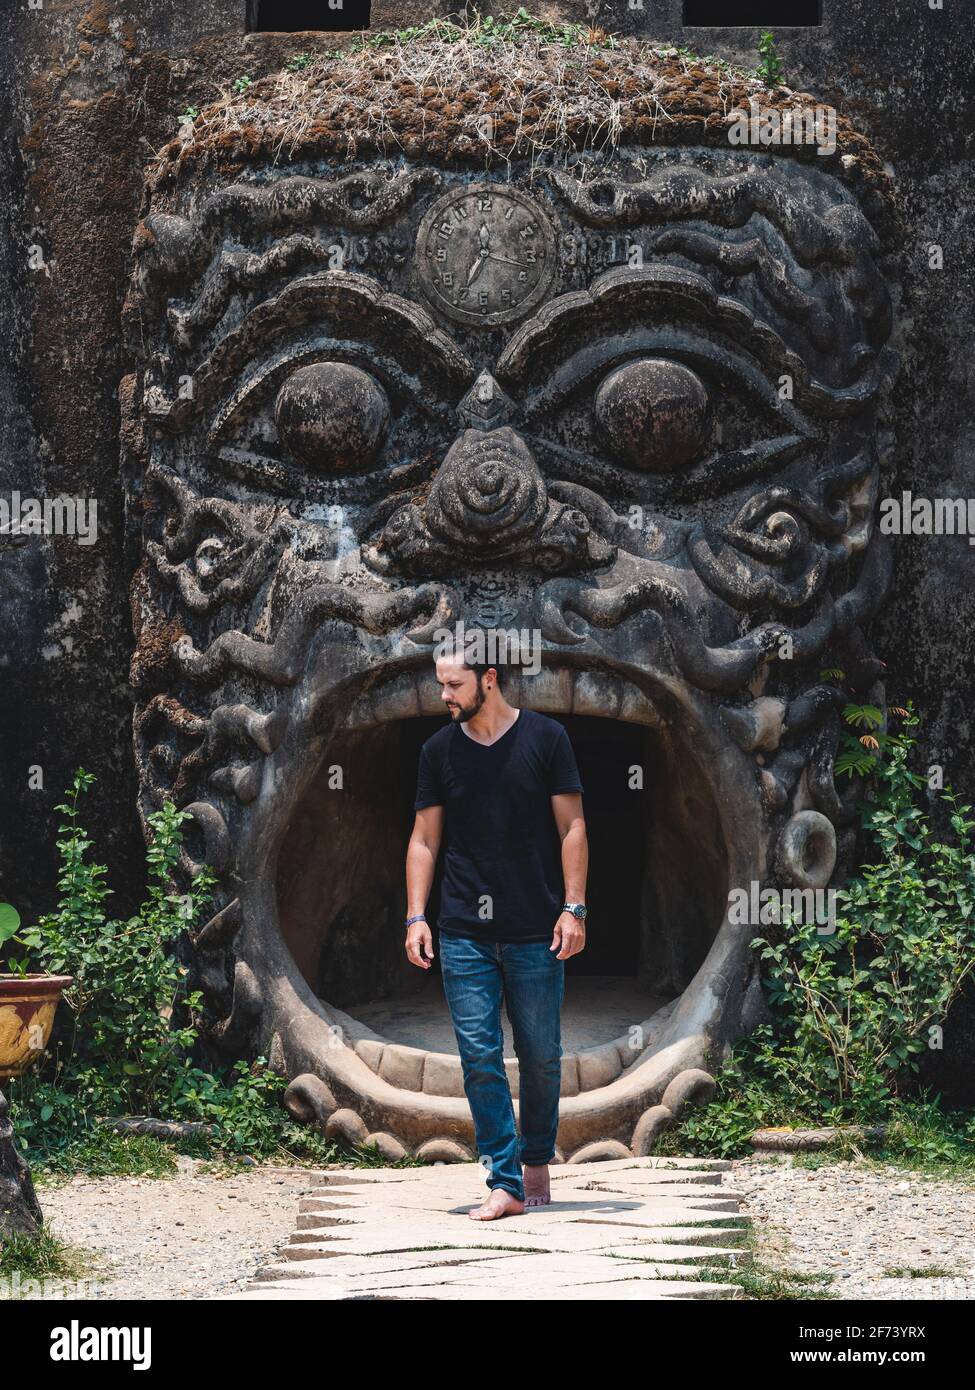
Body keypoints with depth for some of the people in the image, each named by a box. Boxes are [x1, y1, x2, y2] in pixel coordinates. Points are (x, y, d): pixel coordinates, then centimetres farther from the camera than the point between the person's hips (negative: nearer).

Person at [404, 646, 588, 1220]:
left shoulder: (545, 738, 0)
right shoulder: (439, 750, 7)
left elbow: (572, 827, 1)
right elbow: (425, 839, 10)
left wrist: (573, 908, -7)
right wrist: (415, 916, 1)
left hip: (536, 933, -2)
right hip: (464, 933, 2)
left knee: (541, 1055, 5)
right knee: (479, 1055, -4)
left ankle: (537, 1161, 25)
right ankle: (506, 1183, -2)